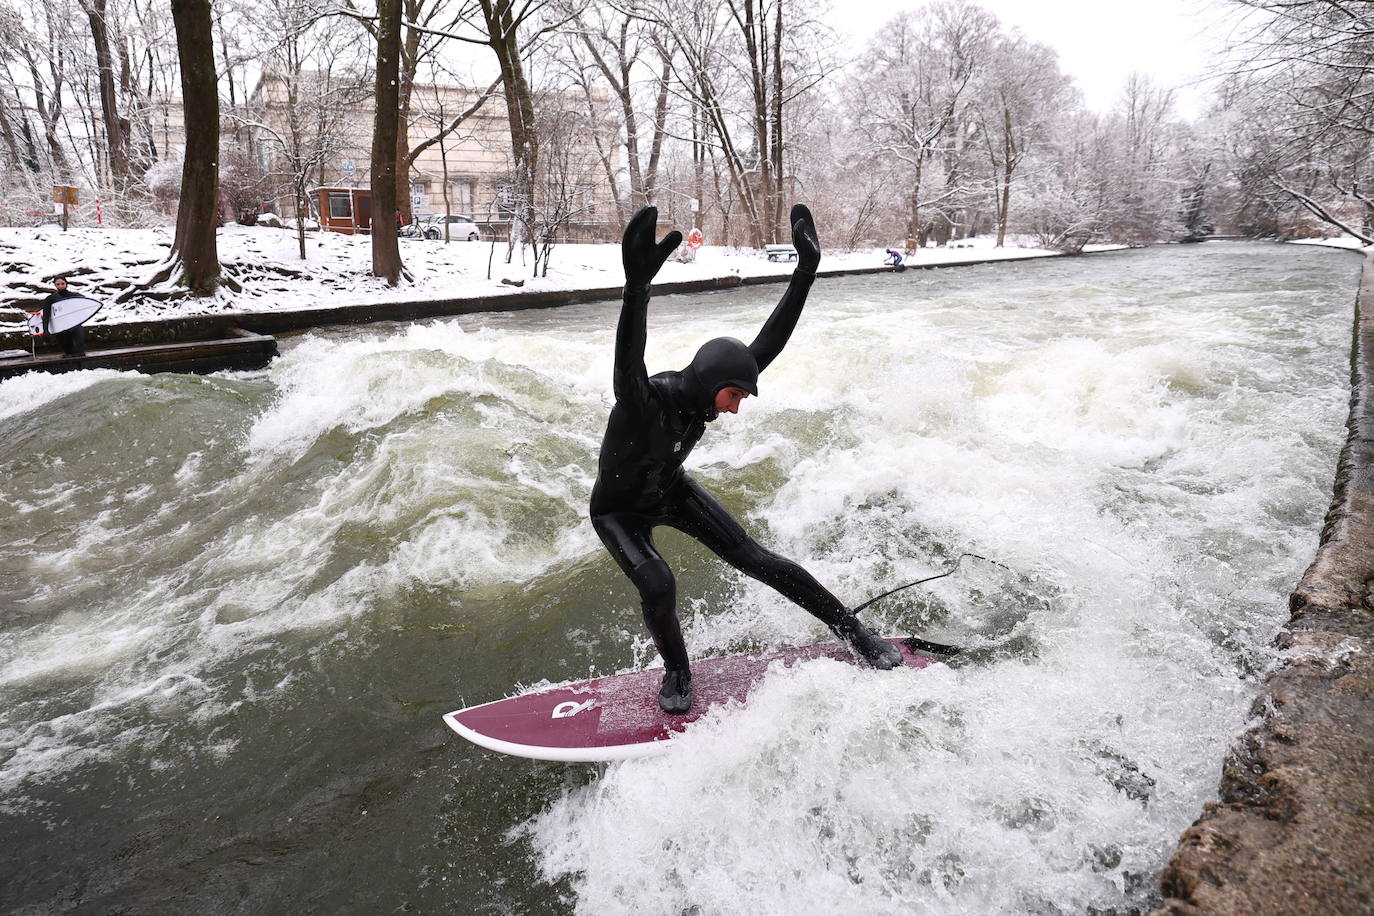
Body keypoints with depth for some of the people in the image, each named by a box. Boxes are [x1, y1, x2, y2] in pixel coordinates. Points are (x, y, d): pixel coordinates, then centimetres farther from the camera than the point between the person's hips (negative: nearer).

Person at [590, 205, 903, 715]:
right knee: (657, 586, -27)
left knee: (754, 559, -2)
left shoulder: (706, 391, -23)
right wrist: (638, 286, -79)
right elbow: (628, 361, -63)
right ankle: (676, 674, 5)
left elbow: (769, 343, -17)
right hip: (619, 511, -4)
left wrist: (806, 270, -22)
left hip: (672, 491, 4)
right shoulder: (641, 400, -39)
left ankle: (853, 632, 8)